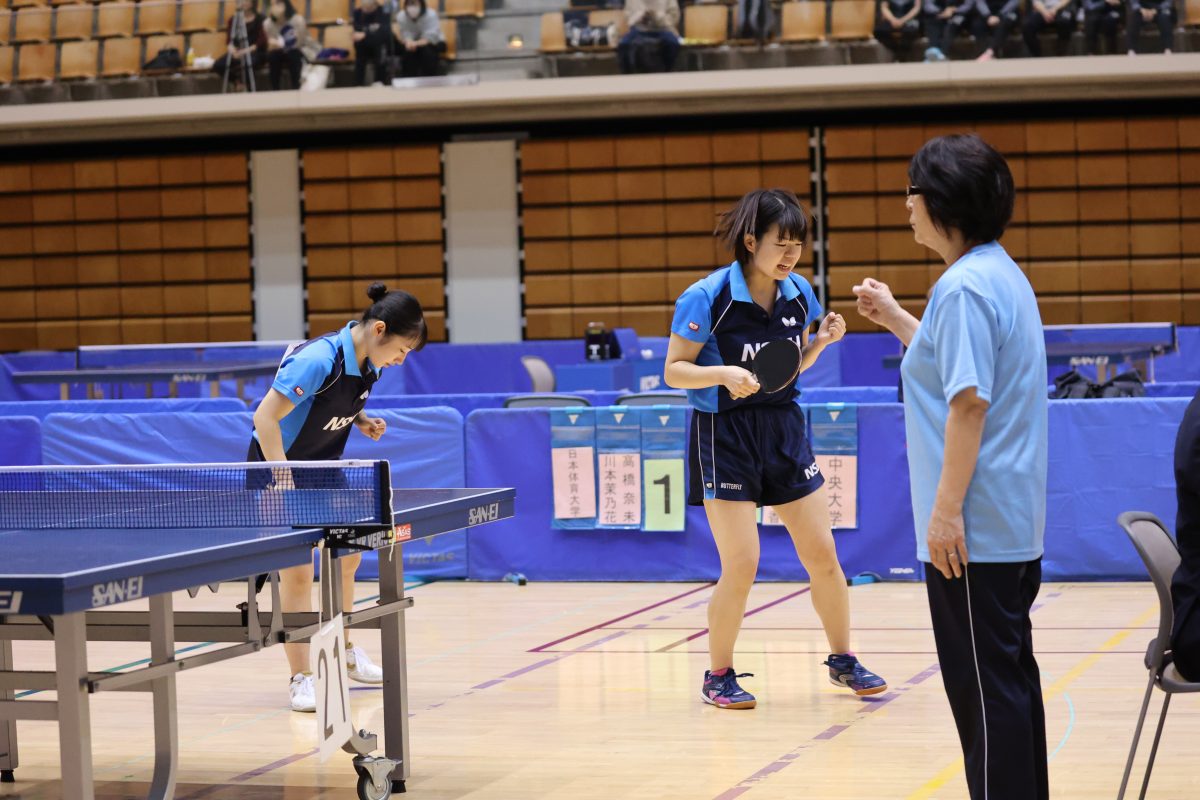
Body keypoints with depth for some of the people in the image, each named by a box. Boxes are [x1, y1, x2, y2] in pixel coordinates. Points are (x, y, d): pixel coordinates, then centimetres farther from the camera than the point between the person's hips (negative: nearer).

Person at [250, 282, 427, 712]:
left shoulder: (367, 364, -6)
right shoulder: (317, 360, -31)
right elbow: (265, 418, -30)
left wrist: (362, 421, -5)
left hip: (323, 469, 9)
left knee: (346, 559, 16)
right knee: (297, 572, -10)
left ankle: (342, 653, 36)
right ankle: (301, 679, -3)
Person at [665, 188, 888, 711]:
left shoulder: (799, 294, 1)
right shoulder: (706, 298, -15)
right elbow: (674, 372, -10)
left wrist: (821, 342, -4)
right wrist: (724, 374, -26)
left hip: (784, 428, 5)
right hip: (724, 434, -5)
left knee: (822, 555, 6)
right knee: (741, 565, -8)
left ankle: (842, 660, 26)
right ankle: (719, 676, 11)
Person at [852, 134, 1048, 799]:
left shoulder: (965, 285, -17)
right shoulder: (1002, 275, 14)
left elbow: (970, 401, -23)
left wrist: (946, 508, -21)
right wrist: (895, 320, 27)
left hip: (972, 530, -10)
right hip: (1015, 524, 10)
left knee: (984, 685, -5)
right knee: (1011, 676, 15)